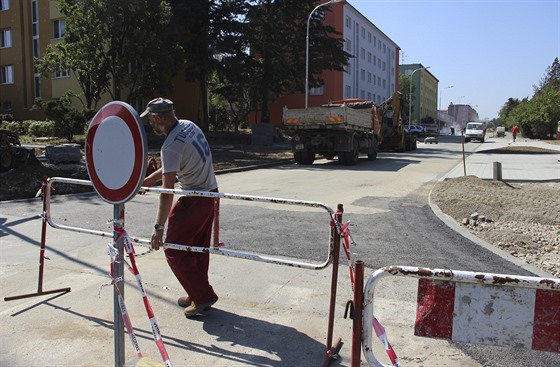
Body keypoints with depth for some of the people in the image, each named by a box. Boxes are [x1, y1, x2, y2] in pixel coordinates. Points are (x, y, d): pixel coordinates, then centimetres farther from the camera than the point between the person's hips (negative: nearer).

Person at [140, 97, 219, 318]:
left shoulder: (171, 146, -23)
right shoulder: (189, 126, 4)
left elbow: (167, 191, -26)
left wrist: (159, 226, -25)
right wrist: (148, 180, 17)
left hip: (194, 200, -9)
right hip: (211, 193, 10)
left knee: (174, 250, 1)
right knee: (198, 248, 18)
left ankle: (203, 296, 4)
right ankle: (197, 293, 29)